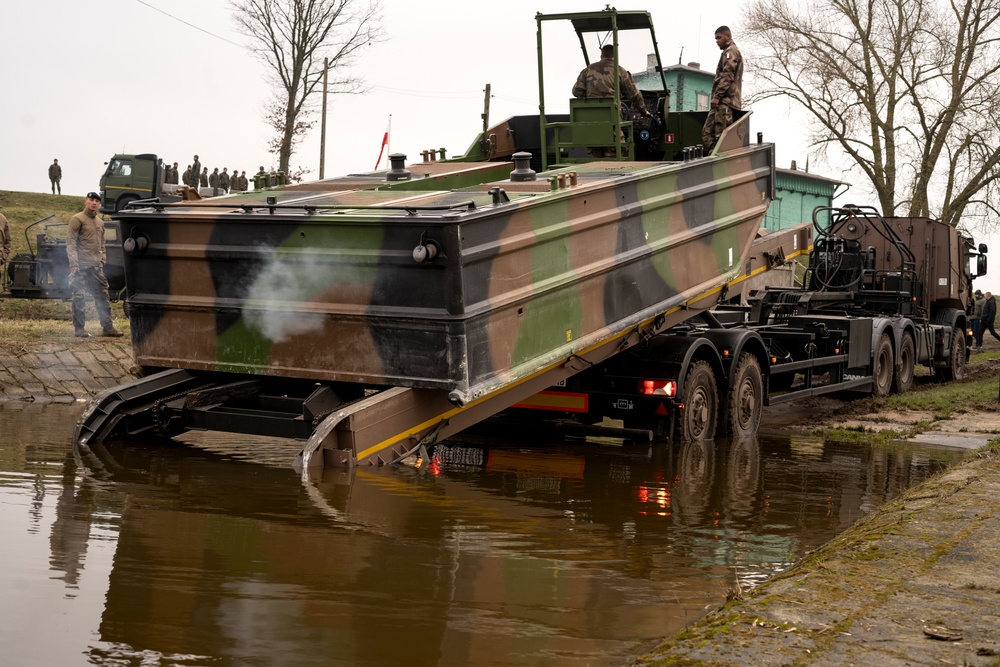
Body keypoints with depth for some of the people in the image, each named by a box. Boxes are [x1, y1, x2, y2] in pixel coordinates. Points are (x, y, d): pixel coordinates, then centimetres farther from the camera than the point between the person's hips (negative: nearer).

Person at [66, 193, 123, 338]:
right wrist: (74, 263, -17)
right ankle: (79, 329, 3)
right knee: (79, 298, -2)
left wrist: (102, 260, 14)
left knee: (102, 296, 6)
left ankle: (107, 327, 11)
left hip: (96, 266, 7)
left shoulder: (100, 223, 18)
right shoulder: (77, 219, -4)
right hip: (81, 266, -7)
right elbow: (71, 243, -10)